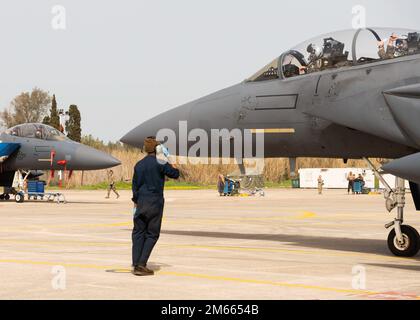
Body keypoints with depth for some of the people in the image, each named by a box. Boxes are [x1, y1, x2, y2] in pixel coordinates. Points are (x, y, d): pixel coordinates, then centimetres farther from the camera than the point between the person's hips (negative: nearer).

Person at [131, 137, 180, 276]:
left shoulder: (139, 164, 8)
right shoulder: (159, 163, -8)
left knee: (138, 233, 9)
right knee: (152, 234, 2)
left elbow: (135, 185, 13)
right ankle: (141, 264, -6)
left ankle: (136, 265, 5)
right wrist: (174, 168, 19)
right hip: (155, 202, -5)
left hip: (141, 202, 5)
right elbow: (175, 174, -3)